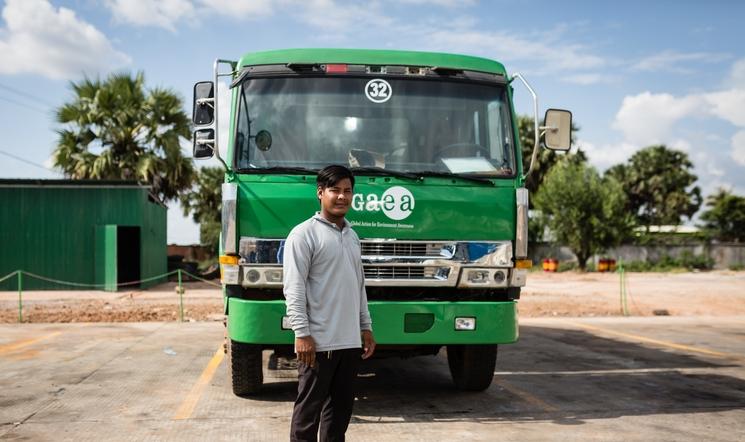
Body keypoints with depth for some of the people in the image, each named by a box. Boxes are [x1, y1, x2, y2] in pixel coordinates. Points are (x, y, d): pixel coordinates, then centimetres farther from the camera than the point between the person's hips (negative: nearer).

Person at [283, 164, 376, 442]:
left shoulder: (352, 236, 16)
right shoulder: (304, 234, -8)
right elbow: (294, 289, -13)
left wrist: (366, 327, 16)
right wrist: (302, 334, -19)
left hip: (350, 341, 7)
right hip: (319, 341, -7)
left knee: (341, 408, 13)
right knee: (309, 408, 0)